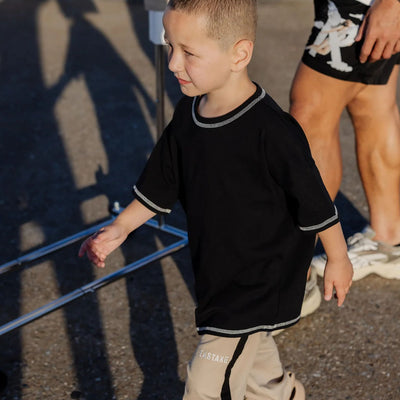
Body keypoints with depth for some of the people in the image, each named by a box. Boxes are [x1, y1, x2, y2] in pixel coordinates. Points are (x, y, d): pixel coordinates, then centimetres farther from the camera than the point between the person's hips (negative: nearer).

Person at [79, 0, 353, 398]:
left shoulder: (271, 131, -28)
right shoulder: (187, 114, -6)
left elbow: (316, 205, -16)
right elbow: (159, 185, 8)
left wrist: (337, 260, -5)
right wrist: (120, 228, 3)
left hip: (257, 286, -7)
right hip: (214, 272, 7)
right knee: (251, 349, 29)